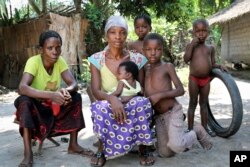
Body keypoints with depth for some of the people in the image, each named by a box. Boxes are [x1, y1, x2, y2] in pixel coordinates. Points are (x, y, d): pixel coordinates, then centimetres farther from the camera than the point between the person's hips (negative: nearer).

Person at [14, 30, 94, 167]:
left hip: (54, 106, 4)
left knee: (76, 97, -17)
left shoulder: (60, 61, -10)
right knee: (24, 100, -34)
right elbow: (22, 88, -39)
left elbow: (73, 84, -17)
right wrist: (51, 95, -52)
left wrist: (66, 91, -42)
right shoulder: (33, 61, -24)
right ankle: (28, 154, -31)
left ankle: (73, 145, -9)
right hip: (35, 106, -4)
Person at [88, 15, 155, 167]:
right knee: (101, 108, -36)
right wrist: (112, 98, -38)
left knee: (142, 103, -33)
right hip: (108, 109, -1)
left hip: (132, 108, 1)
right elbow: (96, 91, -15)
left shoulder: (138, 59, -3)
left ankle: (143, 148, -11)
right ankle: (102, 148, -10)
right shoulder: (96, 59, -6)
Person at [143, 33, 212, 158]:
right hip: (158, 116, 5)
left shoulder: (168, 66, -9)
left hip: (173, 112, -5)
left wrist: (160, 95, -22)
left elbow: (181, 90, -12)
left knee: (176, 146, -22)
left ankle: (197, 132, 7)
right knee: (164, 153, 7)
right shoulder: (145, 68, 5)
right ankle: (183, 135, 33)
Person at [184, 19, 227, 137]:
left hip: (206, 79, 3)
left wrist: (219, 66, -8)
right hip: (194, 78, -3)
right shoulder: (191, 46, -3)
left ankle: (205, 127, 23)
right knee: (193, 104, 4)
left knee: (204, 103, 13)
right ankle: (190, 129, 11)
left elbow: (212, 64, 12)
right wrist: (192, 45, -18)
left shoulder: (210, 48, 7)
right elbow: (186, 60, -17)